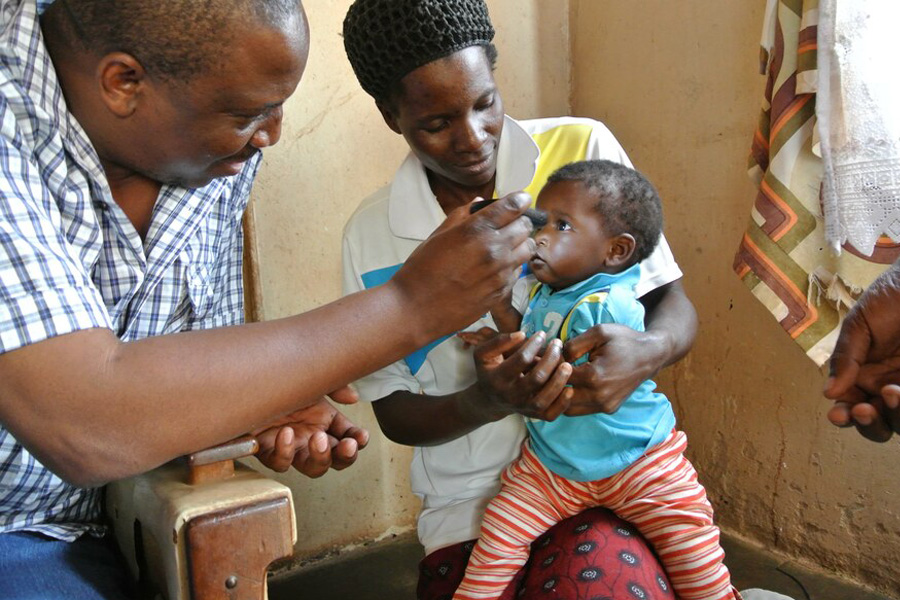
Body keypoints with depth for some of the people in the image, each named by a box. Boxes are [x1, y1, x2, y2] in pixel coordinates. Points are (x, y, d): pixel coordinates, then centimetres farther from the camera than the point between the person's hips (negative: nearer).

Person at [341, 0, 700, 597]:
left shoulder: (584, 149, -4)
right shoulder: (371, 234, -1)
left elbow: (678, 310, 1)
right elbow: (394, 413, 3)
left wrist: (645, 353, -23)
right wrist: (485, 401, -18)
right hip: (468, 508, 0)